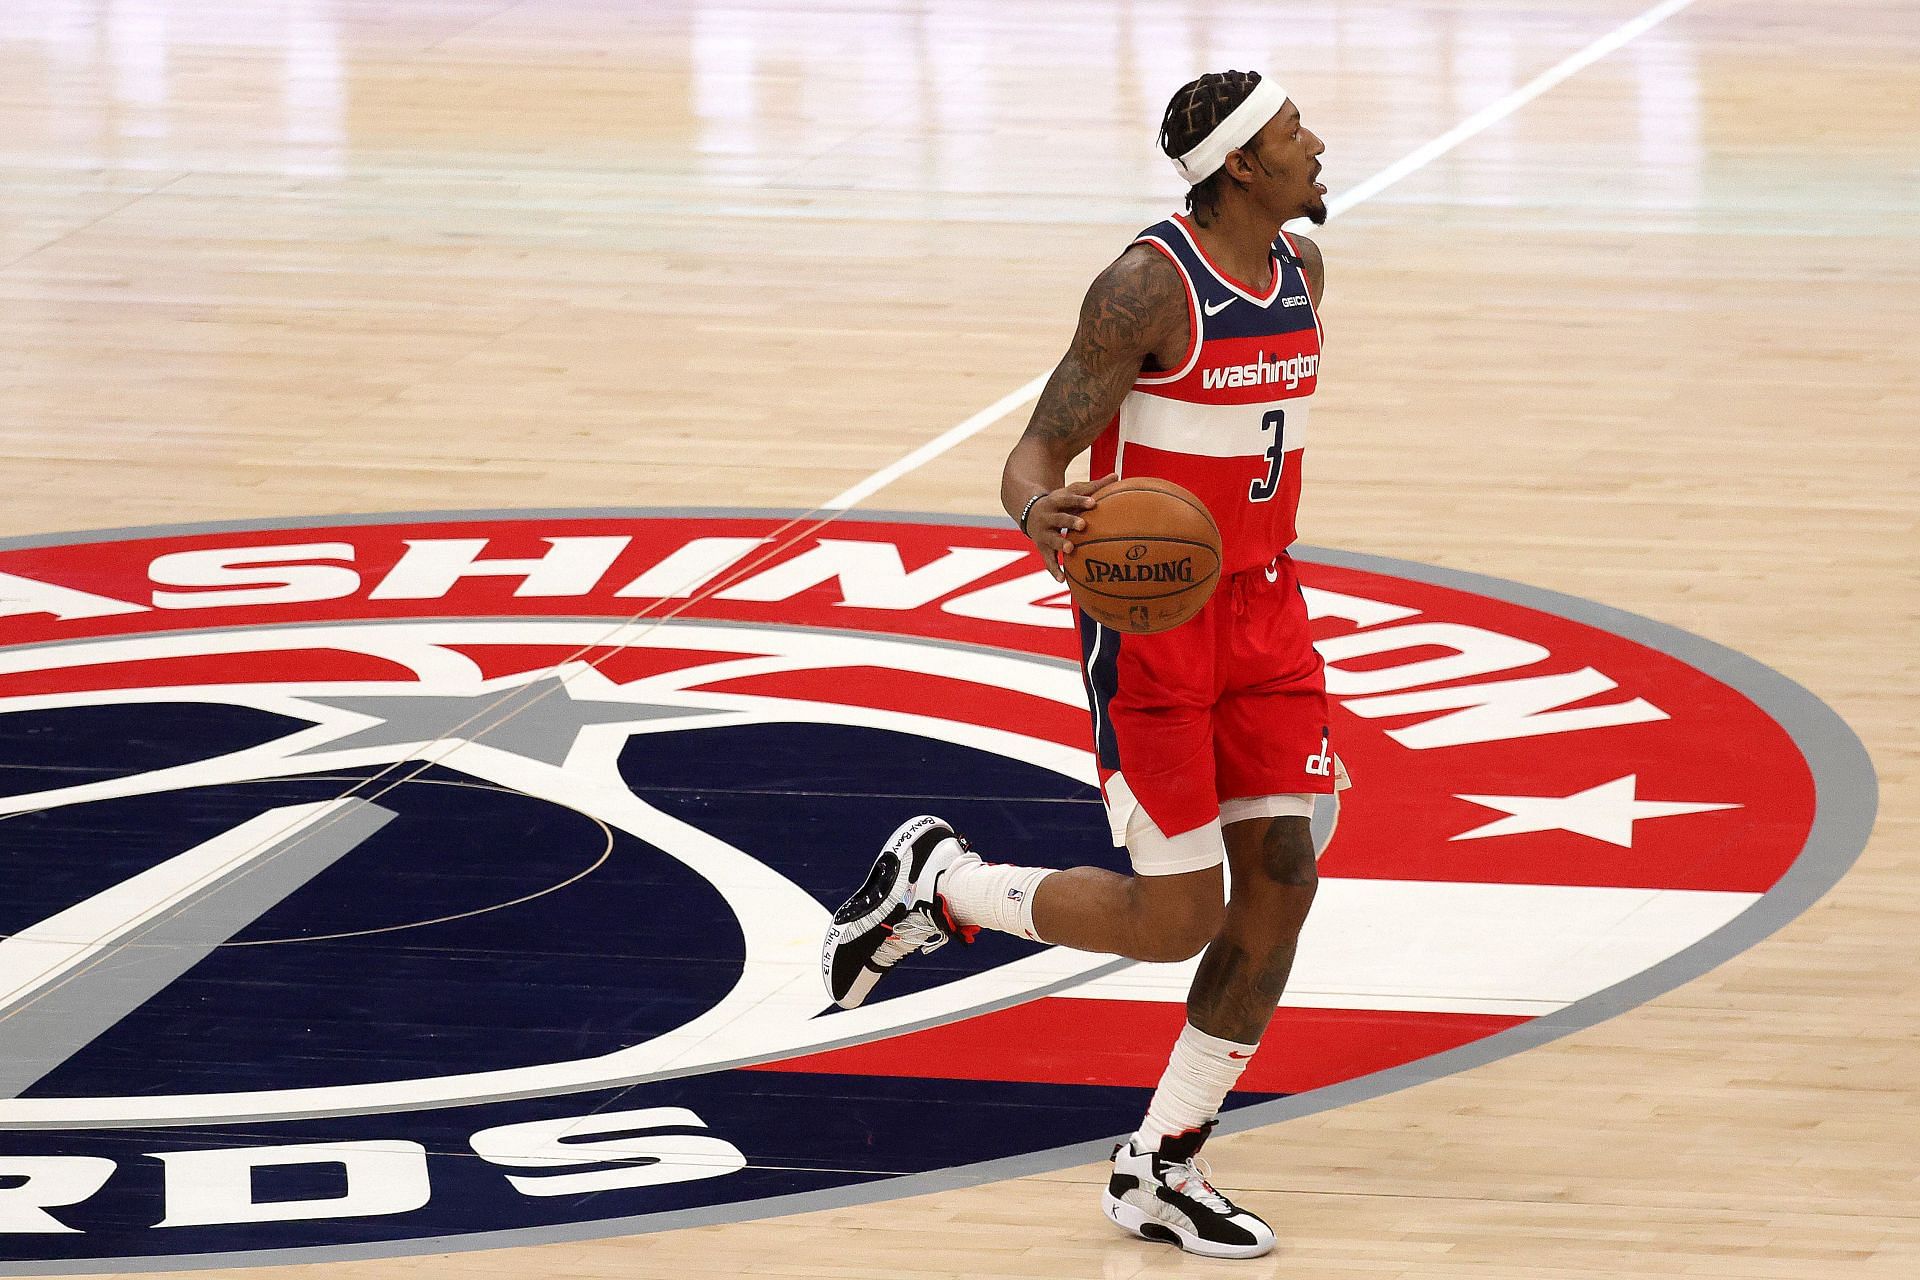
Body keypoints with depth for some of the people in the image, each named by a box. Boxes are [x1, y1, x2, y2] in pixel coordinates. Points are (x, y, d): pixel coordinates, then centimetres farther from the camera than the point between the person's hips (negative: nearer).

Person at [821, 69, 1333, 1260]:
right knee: (1175, 919, -9)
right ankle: (938, 881, 15)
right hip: (1149, 617, -8)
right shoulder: (1147, 288, -19)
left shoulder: (1302, 269, 5)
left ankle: (1160, 1171, 11)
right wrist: (1039, 515, -42)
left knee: (1281, 881, 1)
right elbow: (1036, 456, -19)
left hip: (1263, 612, 8)